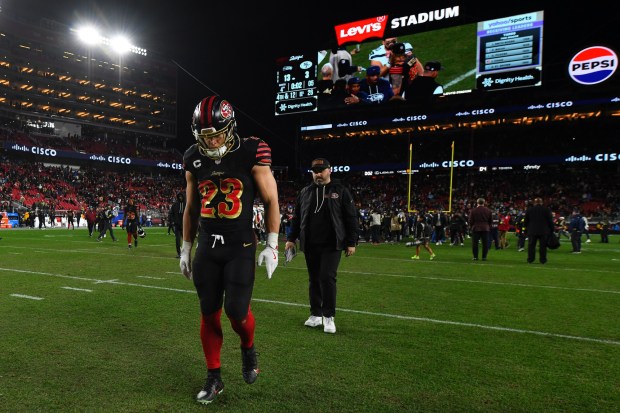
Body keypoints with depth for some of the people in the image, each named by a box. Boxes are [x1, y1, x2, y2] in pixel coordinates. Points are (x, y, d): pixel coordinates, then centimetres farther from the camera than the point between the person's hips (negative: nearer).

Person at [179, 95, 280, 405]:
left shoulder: (251, 154, -9)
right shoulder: (194, 161, 3)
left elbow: (271, 200, -3)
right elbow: (191, 209, 14)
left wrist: (272, 245, -7)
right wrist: (185, 250, 14)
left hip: (240, 247, -4)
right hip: (207, 248, 4)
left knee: (236, 310, -9)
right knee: (209, 313, 7)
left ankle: (248, 349, 26)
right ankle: (214, 378, 24)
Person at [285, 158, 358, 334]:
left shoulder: (341, 191, 2)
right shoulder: (305, 192, 12)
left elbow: (351, 218, 0)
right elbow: (296, 217, 17)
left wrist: (351, 242, -4)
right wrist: (291, 238, 11)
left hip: (332, 245, -4)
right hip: (310, 246, 4)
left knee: (327, 278, -10)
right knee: (314, 280, 9)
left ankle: (328, 316, 2)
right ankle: (316, 314, 21)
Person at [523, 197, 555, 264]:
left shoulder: (529, 210, 3)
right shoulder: (546, 210, 0)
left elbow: (526, 221, 8)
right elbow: (550, 221, 2)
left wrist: (526, 230, 16)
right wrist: (551, 230, 9)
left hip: (532, 231, 1)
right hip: (544, 231, -1)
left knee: (531, 245, 5)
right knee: (542, 246, 3)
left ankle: (530, 259, 4)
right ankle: (543, 260, 3)